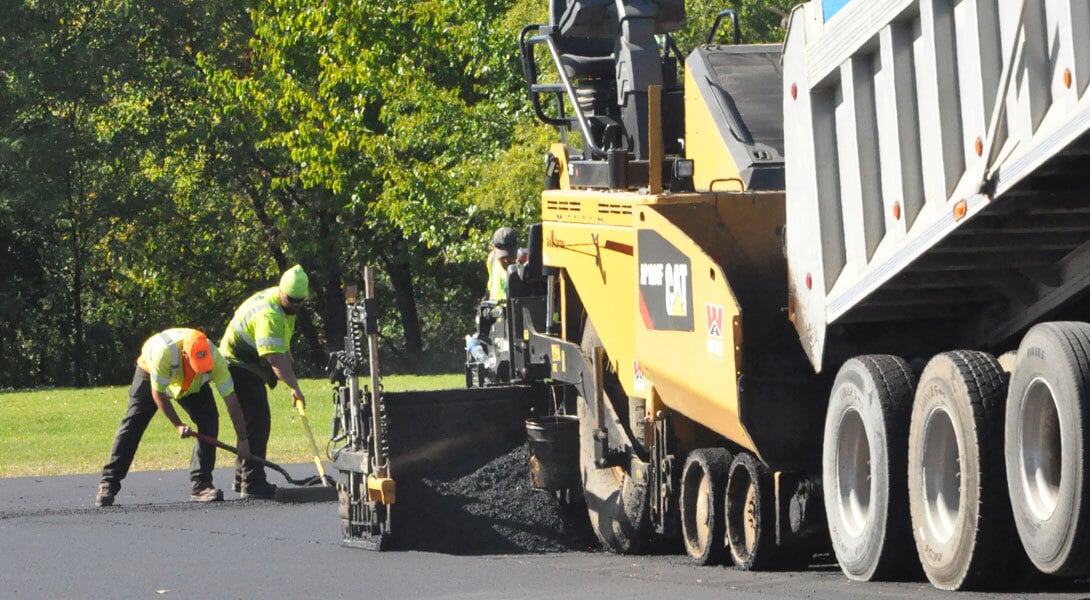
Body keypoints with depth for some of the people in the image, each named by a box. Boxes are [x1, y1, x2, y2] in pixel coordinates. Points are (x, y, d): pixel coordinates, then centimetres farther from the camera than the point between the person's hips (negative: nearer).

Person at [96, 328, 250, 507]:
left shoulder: (213, 357, -35)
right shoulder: (164, 352, -44)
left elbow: (231, 399, -27)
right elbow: (158, 394, -30)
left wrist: (242, 439, -26)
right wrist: (178, 425, -28)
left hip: (193, 385, 3)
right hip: (151, 373, -3)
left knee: (209, 422, -16)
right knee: (132, 425, -11)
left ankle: (200, 485, -12)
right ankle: (108, 484, -4)